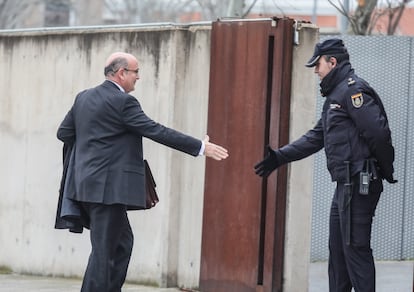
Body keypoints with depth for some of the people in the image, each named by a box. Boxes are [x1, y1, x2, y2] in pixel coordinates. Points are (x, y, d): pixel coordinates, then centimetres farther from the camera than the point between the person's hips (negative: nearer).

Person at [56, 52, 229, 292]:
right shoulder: (122, 102, -14)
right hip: (108, 188, -9)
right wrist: (201, 147, -12)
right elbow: (157, 131, -16)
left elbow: (64, 133, 16)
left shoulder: (83, 98, 11)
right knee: (104, 249, -5)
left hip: (87, 183, 9)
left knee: (122, 242, 17)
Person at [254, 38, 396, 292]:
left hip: (359, 185, -11)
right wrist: (280, 157, 21)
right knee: (338, 249, 15)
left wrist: (387, 170, -11)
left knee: (355, 248, -10)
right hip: (346, 185, 11)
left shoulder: (354, 90, -12)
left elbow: (378, 133, -20)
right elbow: (316, 138, 26)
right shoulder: (335, 95, 21)